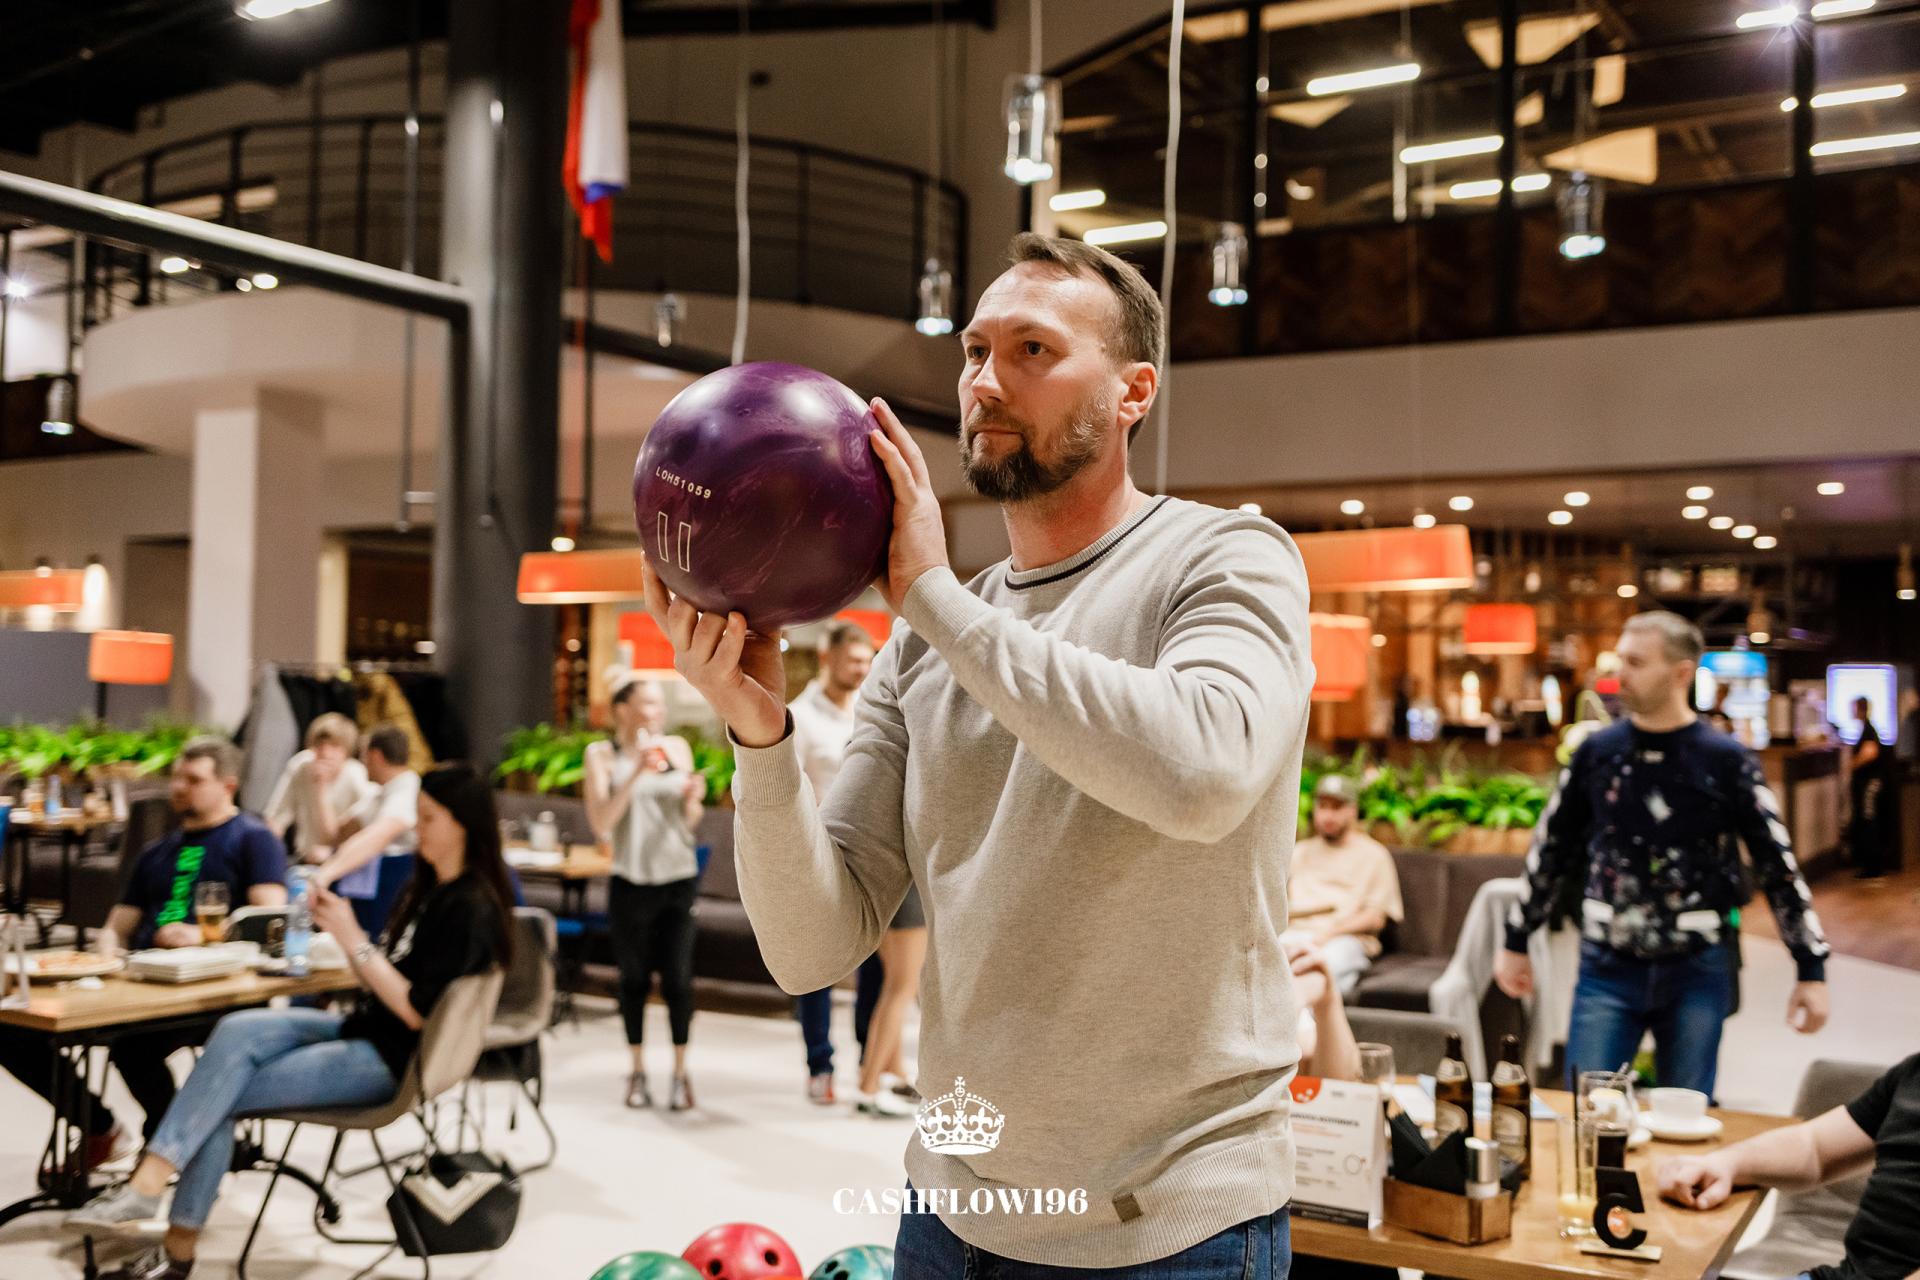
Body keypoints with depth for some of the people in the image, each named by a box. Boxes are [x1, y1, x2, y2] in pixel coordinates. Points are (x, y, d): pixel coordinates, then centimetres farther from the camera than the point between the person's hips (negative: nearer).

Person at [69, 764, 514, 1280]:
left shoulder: (470, 909, -18)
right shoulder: (425, 889, 11)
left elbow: (416, 1011, -22)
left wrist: (353, 939, -20)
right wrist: (341, 929, -2)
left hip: (394, 1058, -8)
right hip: (364, 1030, 8)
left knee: (222, 1098, -12)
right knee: (238, 1030, -14)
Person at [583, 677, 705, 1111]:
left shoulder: (677, 748, 6)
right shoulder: (602, 755, 0)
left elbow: (690, 822, 12)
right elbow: (601, 823, -11)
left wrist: (694, 798, -11)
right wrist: (636, 773, -19)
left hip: (678, 879, 1)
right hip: (630, 883, -1)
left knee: (678, 978, -2)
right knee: (634, 978, 8)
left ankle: (680, 1072, 10)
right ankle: (638, 1070, 22)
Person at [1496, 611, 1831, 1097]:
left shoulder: (1726, 761, -5)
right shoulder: (1597, 752, 1)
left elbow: (1778, 866, -1)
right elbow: (1551, 849, 10)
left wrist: (1812, 971, -2)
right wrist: (1516, 942, 13)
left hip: (1697, 970, -1)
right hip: (1608, 967, 1)